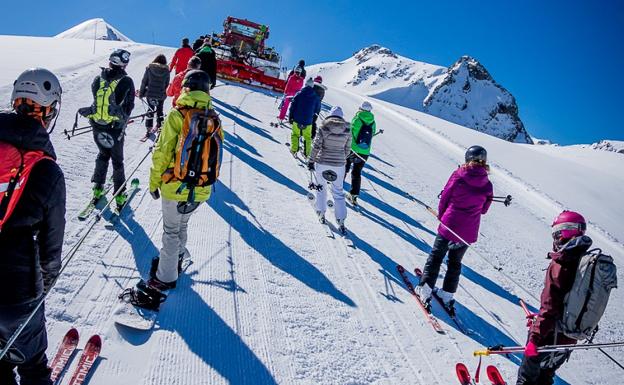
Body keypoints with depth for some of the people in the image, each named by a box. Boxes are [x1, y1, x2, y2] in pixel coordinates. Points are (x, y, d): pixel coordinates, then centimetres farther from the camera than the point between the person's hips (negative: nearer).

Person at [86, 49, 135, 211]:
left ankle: (98, 188, 28)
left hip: (97, 126, 4)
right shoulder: (126, 81, -13)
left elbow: (96, 100, 9)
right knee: (117, 160, 10)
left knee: (103, 154, 25)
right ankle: (120, 195, 15)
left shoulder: (98, 79, -1)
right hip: (116, 127, -4)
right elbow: (129, 106, -6)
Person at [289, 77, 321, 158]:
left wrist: (290, 118, 2)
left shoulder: (299, 94, -7)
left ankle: (294, 150, 14)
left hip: (297, 120, -1)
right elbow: (318, 110, 8)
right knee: (308, 137, 17)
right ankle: (307, 153, 17)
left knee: (295, 134, 19)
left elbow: (292, 106, -6)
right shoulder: (315, 97, -4)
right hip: (308, 121, 1)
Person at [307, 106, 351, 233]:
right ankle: (341, 220, 7)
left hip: (322, 162, -1)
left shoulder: (323, 127, -8)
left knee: (321, 187, 20)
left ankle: (321, 213, 27)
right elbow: (348, 149, 5)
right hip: (339, 164, 2)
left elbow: (316, 146, -10)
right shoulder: (347, 129, -2)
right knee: (338, 192, 10)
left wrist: (311, 161, -2)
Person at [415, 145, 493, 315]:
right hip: (469, 232, 3)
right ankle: (447, 295, 26)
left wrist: (441, 215, 10)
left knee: (436, 256, 14)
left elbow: (445, 197, -5)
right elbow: (484, 209, 7)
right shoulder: (487, 184, -4)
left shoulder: (458, 175, -12)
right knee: (455, 262, 19)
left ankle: (425, 288, 15)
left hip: (449, 224, -3)